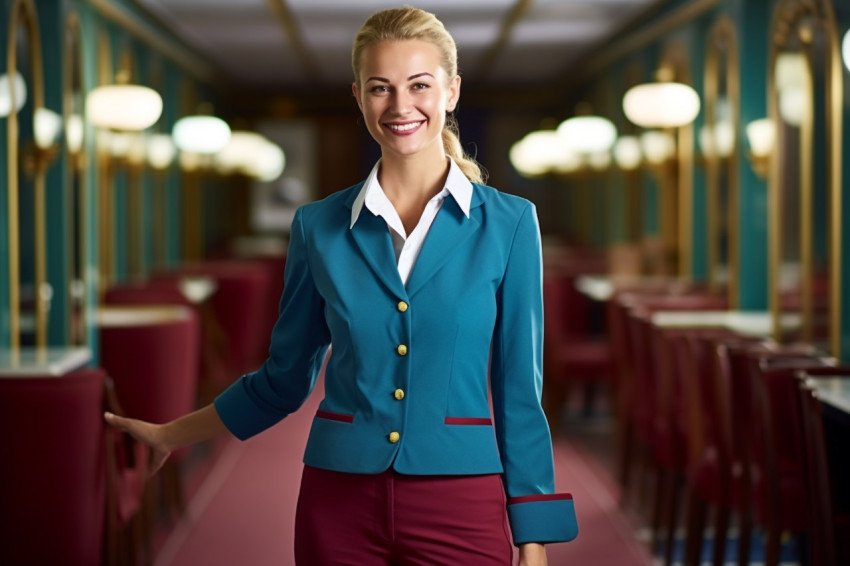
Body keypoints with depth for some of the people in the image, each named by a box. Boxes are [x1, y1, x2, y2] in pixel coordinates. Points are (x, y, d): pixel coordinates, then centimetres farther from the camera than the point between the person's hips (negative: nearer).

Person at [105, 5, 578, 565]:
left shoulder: (508, 223, -2)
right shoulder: (318, 226, 2)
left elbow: (519, 392, 0)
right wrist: (173, 435, 19)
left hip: (460, 502, -1)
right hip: (340, 503, 2)